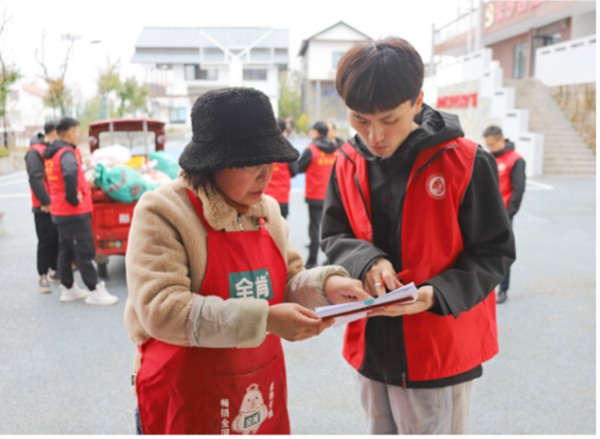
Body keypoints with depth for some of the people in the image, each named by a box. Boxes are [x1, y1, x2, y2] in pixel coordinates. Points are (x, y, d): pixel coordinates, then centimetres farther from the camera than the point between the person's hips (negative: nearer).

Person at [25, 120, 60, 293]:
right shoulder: (36, 152, -11)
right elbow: (35, 179, -19)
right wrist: (46, 202, -23)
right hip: (44, 207, -8)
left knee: (59, 240, 12)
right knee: (46, 241, -3)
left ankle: (54, 272, 24)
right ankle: (42, 277, 5)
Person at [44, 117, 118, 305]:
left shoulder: (53, 154, 12)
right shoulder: (67, 153, -18)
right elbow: (70, 174, -38)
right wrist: (73, 198, -27)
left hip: (59, 211, 10)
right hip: (74, 212, -10)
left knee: (66, 251, 16)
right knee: (85, 253, -3)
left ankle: (68, 289, 26)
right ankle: (95, 292, 2)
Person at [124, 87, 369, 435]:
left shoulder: (267, 210, 4)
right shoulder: (163, 212, -17)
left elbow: (286, 284, 11)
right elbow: (161, 311, -26)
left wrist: (325, 285, -12)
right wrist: (264, 319, -32)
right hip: (187, 399, -6)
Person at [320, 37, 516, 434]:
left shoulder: (466, 162, -15)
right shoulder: (348, 163, -2)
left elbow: (494, 252, -9)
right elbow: (333, 236, 5)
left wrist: (437, 295, -26)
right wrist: (367, 262, -17)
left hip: (439, 350, -4)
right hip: (372, 346, 5)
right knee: (381, 431, 21)